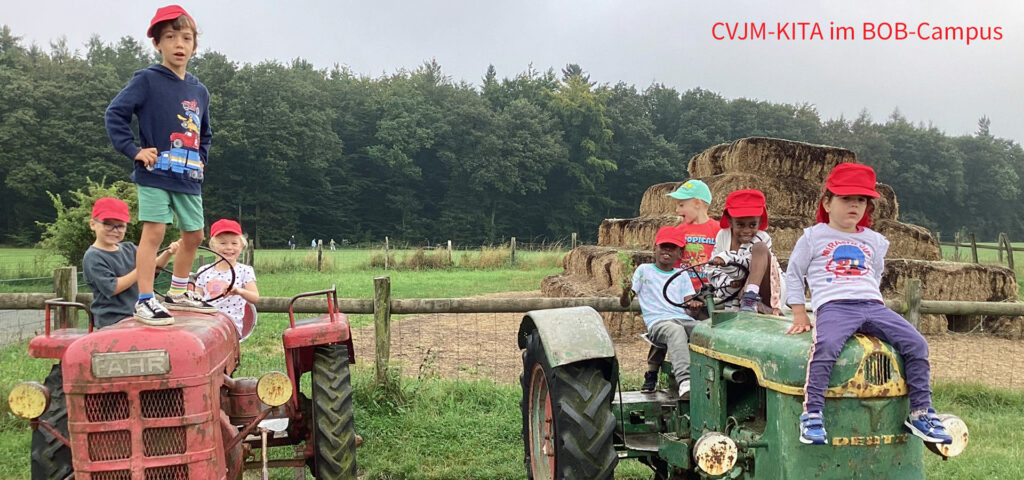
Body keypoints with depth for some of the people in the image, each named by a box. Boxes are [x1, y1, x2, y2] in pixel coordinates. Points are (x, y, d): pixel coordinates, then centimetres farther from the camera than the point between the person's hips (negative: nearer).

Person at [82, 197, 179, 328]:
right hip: (112, 321, -7)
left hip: (136, 314, 8)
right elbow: (111, 288, -16)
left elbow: (155, 265, 13)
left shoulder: (129, 248, 13)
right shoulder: (92, 257, -9)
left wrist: (168, 253, -7)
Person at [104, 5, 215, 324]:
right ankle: (145, 300, -5)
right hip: (156, 174, -6)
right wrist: (134, 150, -14)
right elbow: (115, 114, -9)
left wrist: (201, 159, 11)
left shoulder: (199, 91, 12)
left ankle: (178, 293, 28)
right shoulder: (147, 80, -6)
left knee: (194, 236, 11)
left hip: (189, 178, 6)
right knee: (154, 231, -11)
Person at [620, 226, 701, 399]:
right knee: (676, 330, -40)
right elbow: (625, 303, 12)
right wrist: (625, 292, -13)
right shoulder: (644, 270, 17)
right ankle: (685, 382, -55)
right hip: (658, 322, -3)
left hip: (685, 320, 4)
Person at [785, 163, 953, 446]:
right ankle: (812, 414, -32)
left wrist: (872, 301, 17)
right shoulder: (813, 237, 11)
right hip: (833, 306, -4)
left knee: (916, 344, -13)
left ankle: (921, 412, -1)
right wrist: (799, 315, 6)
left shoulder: (875, 241, 22)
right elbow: (793, 275, 13)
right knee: (826, 345, -35)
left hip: (872, 305, 5)